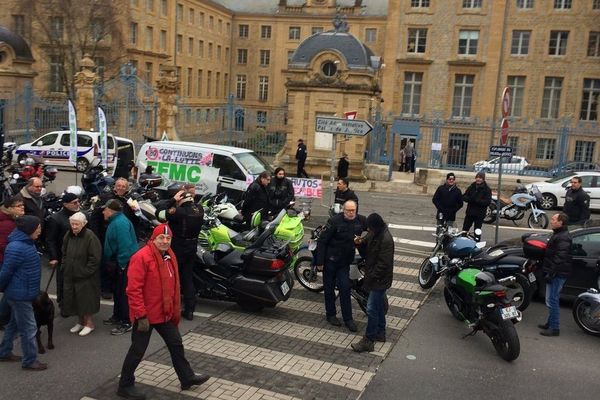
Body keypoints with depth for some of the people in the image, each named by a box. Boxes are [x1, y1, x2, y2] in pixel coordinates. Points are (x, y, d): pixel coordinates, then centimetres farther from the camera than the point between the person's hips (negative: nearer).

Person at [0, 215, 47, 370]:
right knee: (29, 328, 1)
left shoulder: (27, 242, 5)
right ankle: (30, 361, 13)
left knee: (14, 324, 23)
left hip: (24, 292, 10)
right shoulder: (16, 247, -26)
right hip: (20, 294, -10)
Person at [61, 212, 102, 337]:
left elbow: (95, 258, -19)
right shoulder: (68, 235, 3)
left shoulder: (90, 237, -19)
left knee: (85, 299, 1)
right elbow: (64, 253, 18)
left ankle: (89, 323, 18)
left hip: (85, 276, -7)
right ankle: (81, 321, 31)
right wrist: (65, 265, 8)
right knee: (73, 299, 14)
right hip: (70, 274, 7)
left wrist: (85, 271, -17)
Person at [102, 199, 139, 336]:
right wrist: (109, 261, 21)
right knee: (118, 290, 21)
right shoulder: (115, 221, 13)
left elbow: (125, 245, -27)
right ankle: (117, 316, 35)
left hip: (125, 264, -11)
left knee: (124, 292, -4)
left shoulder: (120, 223, -21)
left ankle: (126, 323, 3)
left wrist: (122, 264, -23)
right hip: (118, 263, 11)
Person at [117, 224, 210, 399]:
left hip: (165, 313, 8)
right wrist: (141, 316, -24)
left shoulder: (170, 256, 6)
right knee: (138, 351, 6)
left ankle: (187, 378, 32)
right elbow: (133, 290, -24)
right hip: (146, 315, -8)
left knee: (176, 345, 17)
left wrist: (175, 311, 16)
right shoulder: (141, 257, -21)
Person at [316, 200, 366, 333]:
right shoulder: (335, 221, -17)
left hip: (345, 261, 3)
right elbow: (322, 241, -15)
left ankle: (348, 318, 10)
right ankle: (330, 314, 25)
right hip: (330, 260, -3)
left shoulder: (360, 221, -5)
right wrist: (319, 262, -15)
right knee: (329, 288, 9)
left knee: (345, 288, 1)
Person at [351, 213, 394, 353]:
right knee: (379, 305, 21)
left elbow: (383, 264, -27)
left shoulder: (386, 240, -28)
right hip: (375, 276, 10)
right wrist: (362, 241, -5)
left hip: (380, 279, -10)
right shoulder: (375, 233, 0)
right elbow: (369, 242, 19)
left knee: (371, 309, -5)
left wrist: (371, 278, -21)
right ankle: (380, 333, 36)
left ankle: (368, 341, 4)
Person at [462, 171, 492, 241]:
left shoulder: (487, 189, -5)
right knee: (465, 229, 8)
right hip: (470, 212, 4)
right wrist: (470, 199, -18)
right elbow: (464, 197, 3)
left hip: (480, 214, -3)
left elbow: (488, 201, -14)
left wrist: (477, 200, -25)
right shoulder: (471, 187, 6)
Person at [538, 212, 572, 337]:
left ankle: (554, 328, -3)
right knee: (552, 300, 18)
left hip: (558, 274, -11)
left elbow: (560, 258, -25)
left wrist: (551, 273, -24)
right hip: (556, 274, 11)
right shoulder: (558, 234, 16)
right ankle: (550, 323, 29)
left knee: (552, 300, -8)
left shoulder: (563, 237, -18)